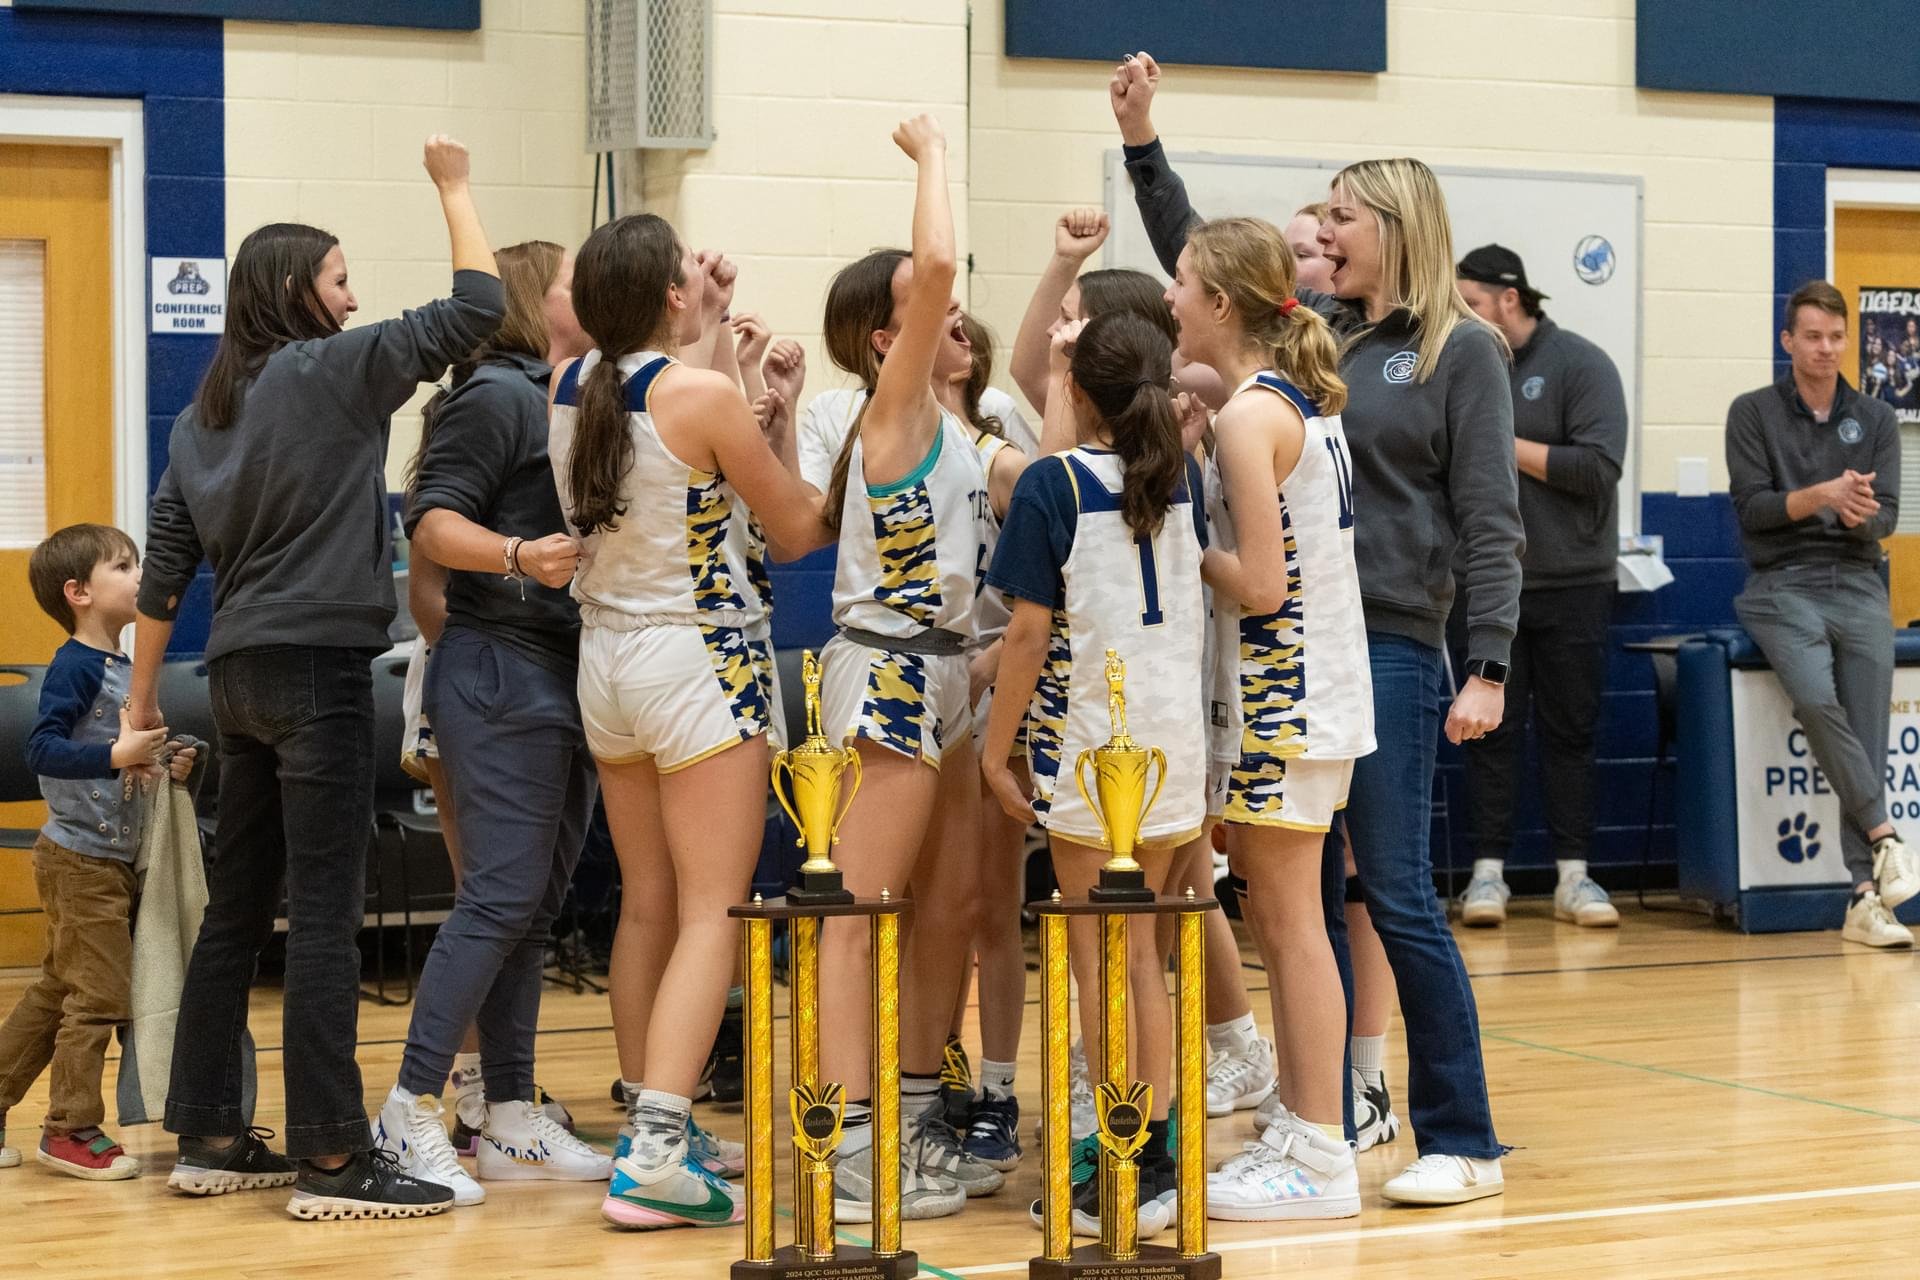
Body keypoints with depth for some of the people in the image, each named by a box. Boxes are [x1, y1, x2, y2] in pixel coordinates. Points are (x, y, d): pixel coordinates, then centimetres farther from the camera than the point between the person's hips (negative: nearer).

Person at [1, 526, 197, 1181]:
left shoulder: (121, 669, 12)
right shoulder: (76, 666, -15)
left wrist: (167, 764, 4)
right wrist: (116, 754, -33)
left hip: (110, 861, 9)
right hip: (81, 859, -9)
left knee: (56, 992, 15)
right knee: (101, 995, -6)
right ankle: (71, 1130, 3)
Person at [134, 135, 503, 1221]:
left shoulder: (203, 415, 15)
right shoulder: (332, 370, -6)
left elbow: (164, 569, 14)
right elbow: (476, 309, -8)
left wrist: (145, 701, 19)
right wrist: (455, 187, 3)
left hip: (240, 672, 8)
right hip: (319, 664, -8)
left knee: (238, 909, 12)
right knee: (327, 915, -8)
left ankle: (210, 1138, 18)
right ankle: (334, 1159, -7)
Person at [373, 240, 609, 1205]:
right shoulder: (496, 393, -8)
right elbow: (432, 520, -14)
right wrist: (518, 556, -31)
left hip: (568, 673, 9)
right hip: (503, 667, -9)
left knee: (533, 905, 8)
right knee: (501, 896, -12)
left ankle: (511, 1121, 11)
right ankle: (412, 1112, -8)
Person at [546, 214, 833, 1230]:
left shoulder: (569, 386, 1)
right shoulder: (705, 396, -16)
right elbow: (796, 531, -5)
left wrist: (701, 319, 24)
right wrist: (784, 417, 8)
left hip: (604, 654, 7)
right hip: (699, 659, -7)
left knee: (646, 905, 16)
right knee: (712, 914, -6)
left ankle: (646, 1120, 23)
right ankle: (655, 1156, -16)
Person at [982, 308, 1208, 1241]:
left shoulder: (1052, 483, -10)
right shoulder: (1182, 476, 6)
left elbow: (1030, 635, -12)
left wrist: (995, 748, -4)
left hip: (1090, 743, -6)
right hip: (1175, 742, 6)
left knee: (1100, 963, -1)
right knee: (1141, 954, 14)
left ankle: (1125, 1174, -1)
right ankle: (1156, 1154, 15)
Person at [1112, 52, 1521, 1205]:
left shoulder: (1462, 351, -2)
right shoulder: (1312, 333, 13)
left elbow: (1490, 521, -6)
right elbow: (1200, 266, 22)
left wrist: (1488, 668, -13)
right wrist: (1143, 143, 14)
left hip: (1391, 652, -6)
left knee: (1396, 893, -7)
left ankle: (1464, 1142, 2)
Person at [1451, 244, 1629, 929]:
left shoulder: (1581, 365, -3)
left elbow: (1599, 466, -15)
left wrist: (1504, 444, -14)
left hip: (1570, 583, -3)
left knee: (1570, 730, 4)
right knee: (1491, 730, 3)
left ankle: (1573, 874, 8)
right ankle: (1488, 870, 6)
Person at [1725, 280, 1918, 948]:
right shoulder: (1753, 413, 6)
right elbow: (1751, 506, -4)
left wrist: (1858, 512, -18)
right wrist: (1823, 496, -19)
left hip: (1857, 586, 2)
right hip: (1782, 585, -2)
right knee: (1816, 700, -30)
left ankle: (1865, 899, -13)